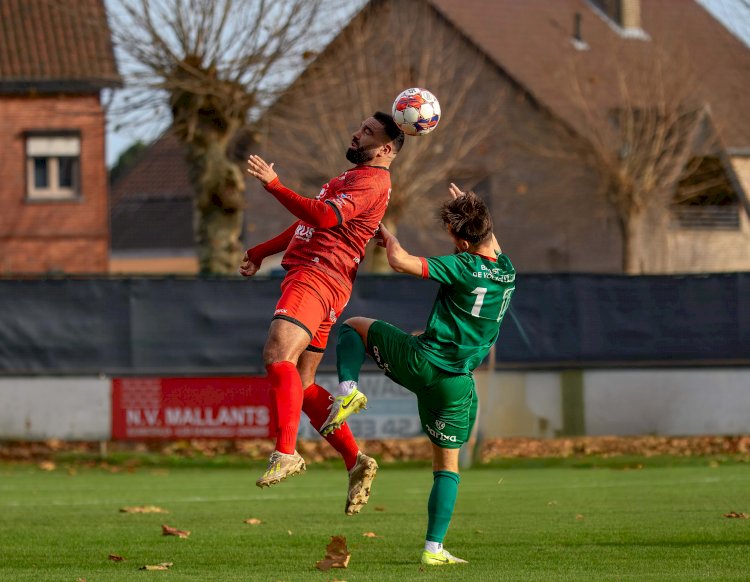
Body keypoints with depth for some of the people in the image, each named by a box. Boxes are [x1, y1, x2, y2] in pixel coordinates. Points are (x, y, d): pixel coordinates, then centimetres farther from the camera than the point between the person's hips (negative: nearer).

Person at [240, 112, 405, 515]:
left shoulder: (371, 181, -7)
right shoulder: (351, 178, 27)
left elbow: (323, 216, -22)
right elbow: (309, 224, 37)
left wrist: (274, 185, -23)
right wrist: (261, 252, 34)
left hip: (319, 276, -11)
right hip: (304, 276, 11)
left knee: (277, 355, -27)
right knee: (301, 384, 7)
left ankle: (286, 453, -34)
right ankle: (356, 462, 7)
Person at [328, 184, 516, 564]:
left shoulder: (462, 268, -14)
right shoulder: (507, 272, 5)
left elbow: (400, 262, -18)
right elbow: (490, 245, 31)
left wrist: (389, 238, 2)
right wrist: (468, 209, 40)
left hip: (420, 361, -4)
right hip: (457, 383, 4)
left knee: (355, 326, 20)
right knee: (447, 463, 14)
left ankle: (348, 387, -6)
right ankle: (434, 548, 7)